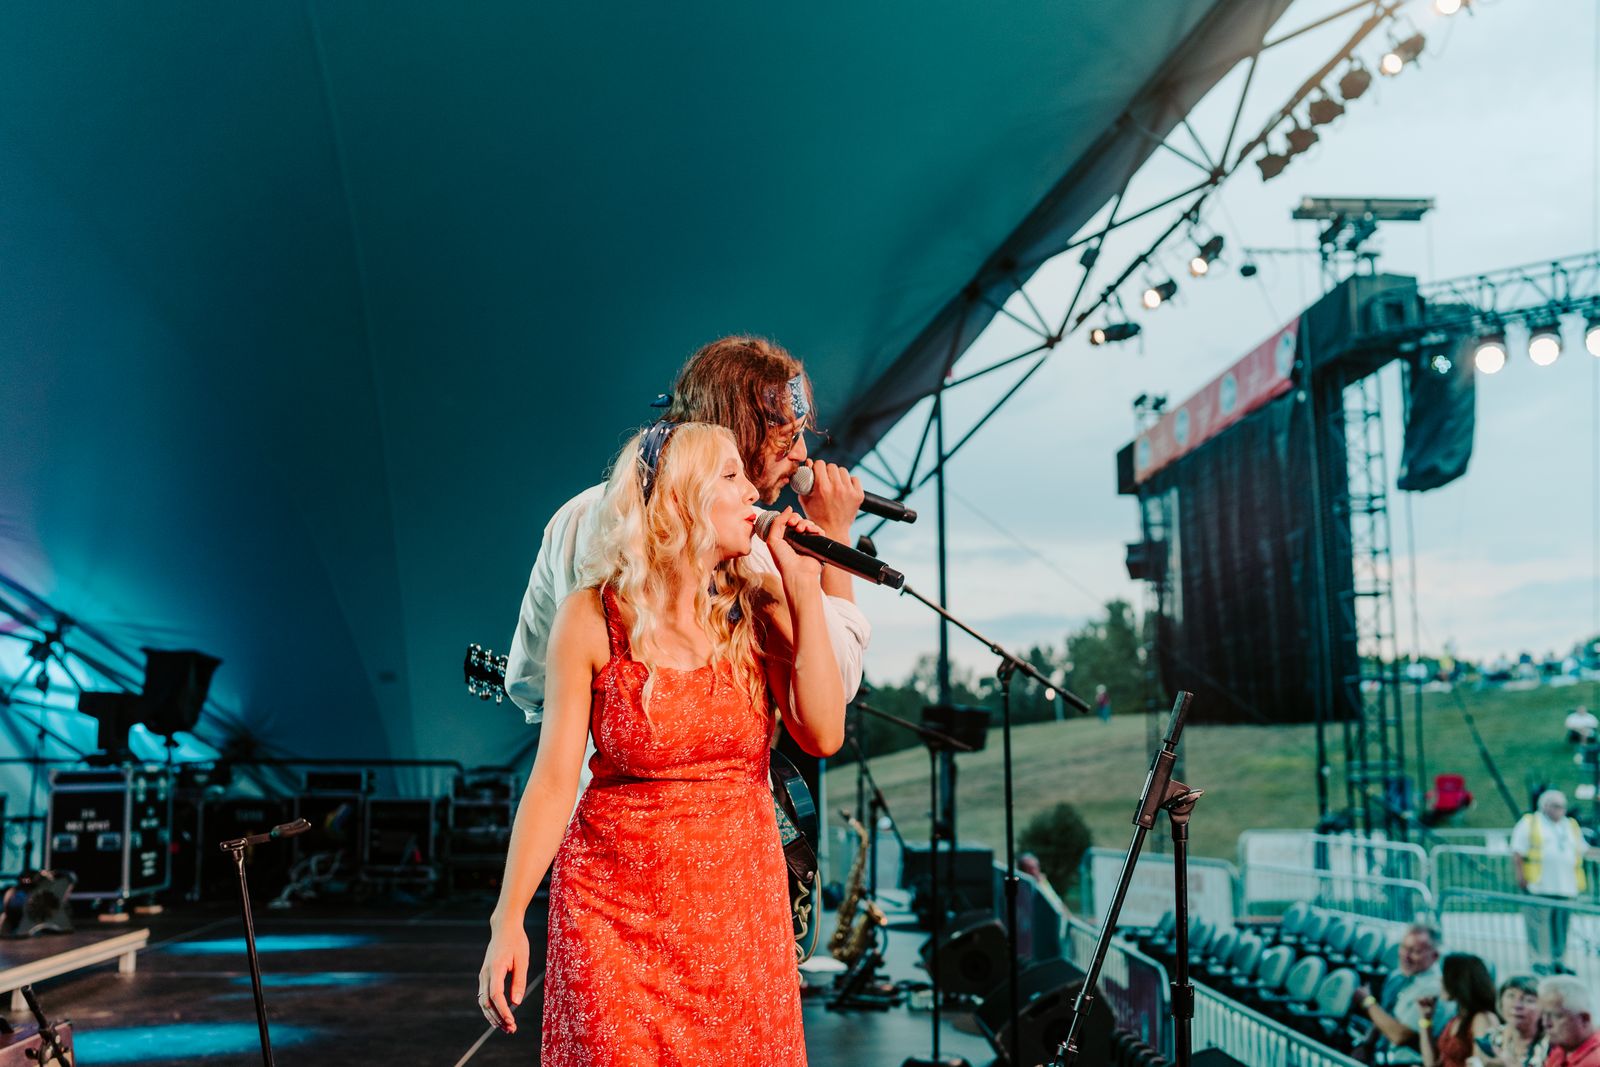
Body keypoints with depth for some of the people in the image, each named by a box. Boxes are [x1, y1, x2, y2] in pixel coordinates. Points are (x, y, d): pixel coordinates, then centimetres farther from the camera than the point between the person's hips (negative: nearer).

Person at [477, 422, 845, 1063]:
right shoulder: (593, 617, -8)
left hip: (741, 901, 3)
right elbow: (553, 780, -7)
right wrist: (507, 923, -10)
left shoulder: (760, 604, -1)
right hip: (617, 906, -2)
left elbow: (823, 735, -11)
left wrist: (805, 590, -11)